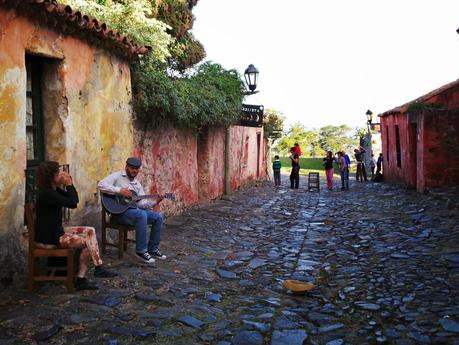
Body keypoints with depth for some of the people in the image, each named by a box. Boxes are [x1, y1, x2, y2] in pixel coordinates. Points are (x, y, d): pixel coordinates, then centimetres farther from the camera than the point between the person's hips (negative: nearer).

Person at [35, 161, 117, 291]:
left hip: (56, 231, 10)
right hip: (47, 239, -10)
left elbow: (75, 199, 11)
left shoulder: (54, 190, 8)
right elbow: (73, 204, -25)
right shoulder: (47, 193, -24)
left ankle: (99, 268, -6)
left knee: (90, 231, 1)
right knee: (86, 243, -11)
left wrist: (70, 184, -2)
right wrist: (69, 185, -14)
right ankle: (80, 280, 4)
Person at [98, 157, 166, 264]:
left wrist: (155, 202, -10)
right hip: (119, 211, -8)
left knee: (158, 217, -6)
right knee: (142, 215, -34)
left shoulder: (137, 183, 16)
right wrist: (120, 190, -25)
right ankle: (141, 251, -25)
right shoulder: (117, 176, -3)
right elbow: (101, 185, -20)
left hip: (134, 209, 8)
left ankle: (153, 249, 4)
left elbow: (142, 203, 7)